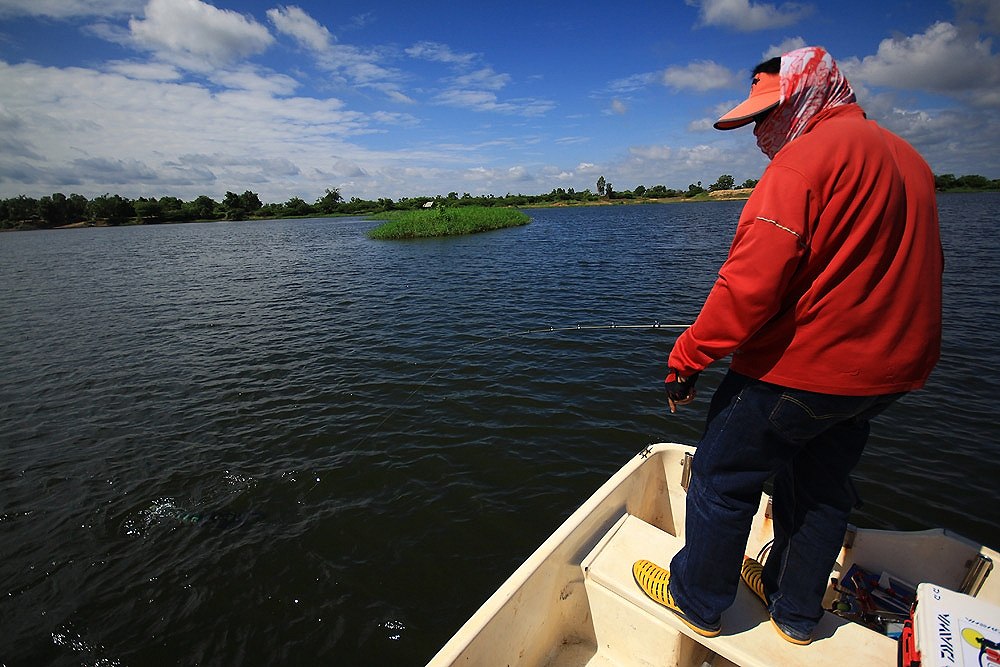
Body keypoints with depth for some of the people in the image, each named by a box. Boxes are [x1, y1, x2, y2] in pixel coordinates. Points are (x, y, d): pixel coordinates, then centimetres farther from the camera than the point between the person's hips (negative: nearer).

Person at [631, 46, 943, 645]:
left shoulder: (811, 154, -15)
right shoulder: (908, 159, 16)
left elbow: (753, 279, -26)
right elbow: (917, 273, 23)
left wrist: (689, 357, -20)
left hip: (800, 367, -10)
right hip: (889, 371, 10)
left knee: (723, 477, 6)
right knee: (821, 483, 21)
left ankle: (697, 601, 25)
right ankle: (797, 611, 39)